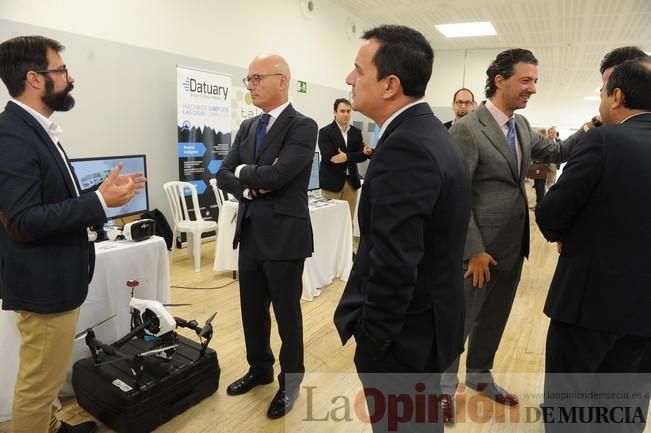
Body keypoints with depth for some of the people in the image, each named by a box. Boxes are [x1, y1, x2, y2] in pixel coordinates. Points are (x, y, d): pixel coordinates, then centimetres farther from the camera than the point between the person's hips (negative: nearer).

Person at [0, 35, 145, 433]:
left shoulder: (36, 129, 9)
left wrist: (101, 194, 6)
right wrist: (100, 201, -24)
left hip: (57, 279, 10)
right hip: (45, 284, -10)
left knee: (45, 379, 26)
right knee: (38, 384, 8)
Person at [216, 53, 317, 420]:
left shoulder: (303, 127, -12)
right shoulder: (248, 127, 11)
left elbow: (276, 174, -24)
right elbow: (224, 176, 6)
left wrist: (244, 173, -6)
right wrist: (252, 187, -13)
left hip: (284, 236, -7)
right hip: (250, 234, 7)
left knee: (287, 312, 9)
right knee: (252, 309, 19)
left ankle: (290, 381, 30)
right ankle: (260, 368, 41)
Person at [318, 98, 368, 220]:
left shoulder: (356, 132, 10)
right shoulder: (325, 132, -4)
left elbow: (363, 155, 0)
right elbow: (328, 156, -16)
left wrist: (347, 157, -20)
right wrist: (353, 156, -14)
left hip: (352, 183, 4)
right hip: (332, 182, -4)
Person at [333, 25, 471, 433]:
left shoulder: (404, 147, -26)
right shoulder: (433, 133, 5)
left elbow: (394, 264, -30)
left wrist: (371, 338, -15)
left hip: (404, 335, -9)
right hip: (432, 320, 9)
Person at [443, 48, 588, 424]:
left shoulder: (522, 125, 8)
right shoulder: (468, 129, -17)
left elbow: (555, 153, 15)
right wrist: (474, 250, -17)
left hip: (512, 246, 8)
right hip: (481, 248, -7)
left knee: (493, 319, 22)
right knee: (460, 320, 10)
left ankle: (479, 375, 43)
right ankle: (445, 385, 31)